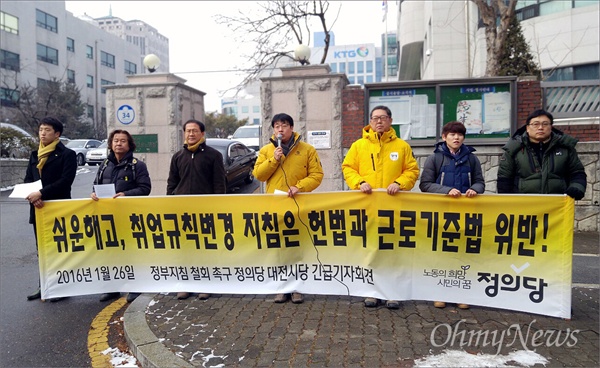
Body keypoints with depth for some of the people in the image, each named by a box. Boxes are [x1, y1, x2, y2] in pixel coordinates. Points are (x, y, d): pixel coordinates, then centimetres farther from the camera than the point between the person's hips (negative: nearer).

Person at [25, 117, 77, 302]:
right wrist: (33, 196, -9)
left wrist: (41, 193, -21)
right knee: (41, 249, 13)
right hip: (38, 209, 7)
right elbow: (27, 179, 11)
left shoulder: (67, 154, -5)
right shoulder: (35, 155, 15)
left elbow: (65, 181, -15)